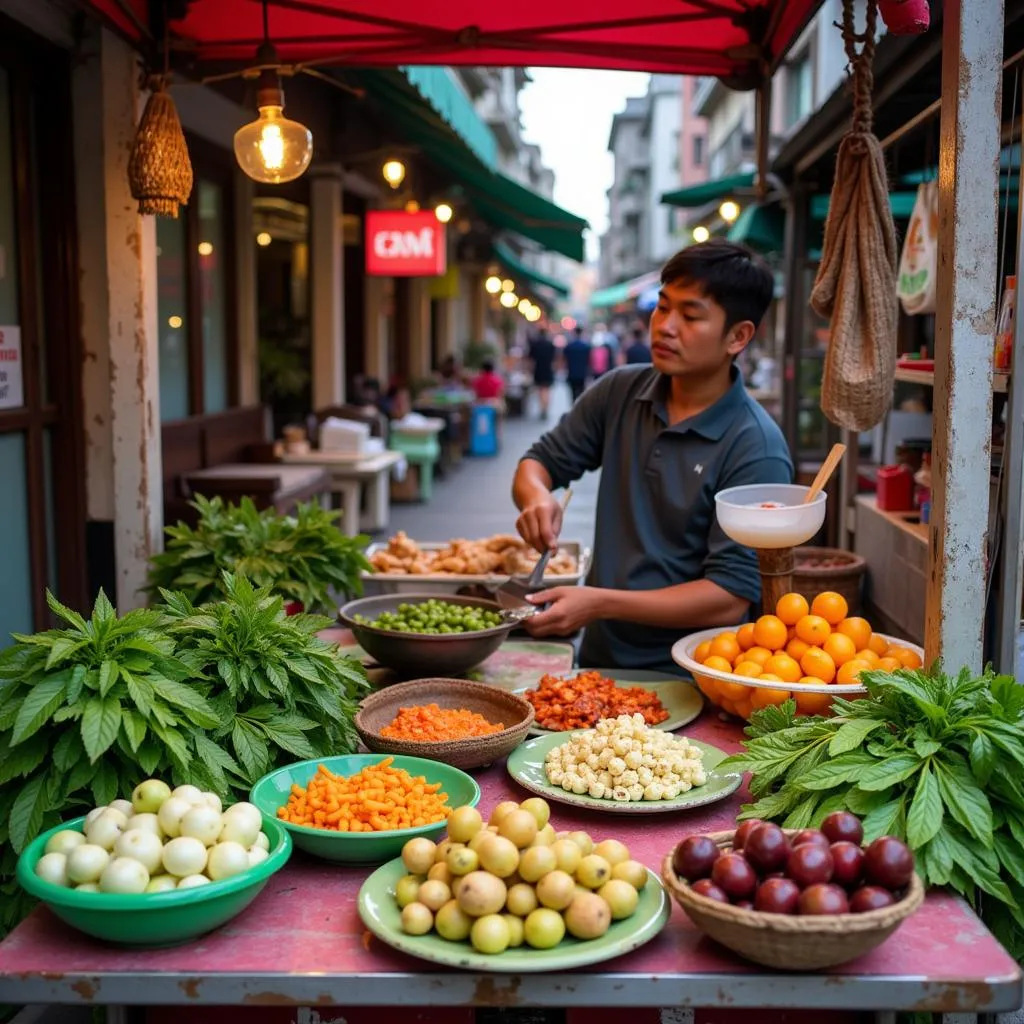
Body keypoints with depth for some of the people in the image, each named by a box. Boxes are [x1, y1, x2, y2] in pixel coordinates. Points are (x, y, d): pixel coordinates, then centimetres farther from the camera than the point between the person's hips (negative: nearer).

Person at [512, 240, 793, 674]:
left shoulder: (756, 449, -13)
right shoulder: (619, 392, 3)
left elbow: (732, 597, -15)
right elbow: (539, 461, 13)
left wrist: (599, 603, -21)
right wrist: (537, 498, -11)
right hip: (597, 658, 5)